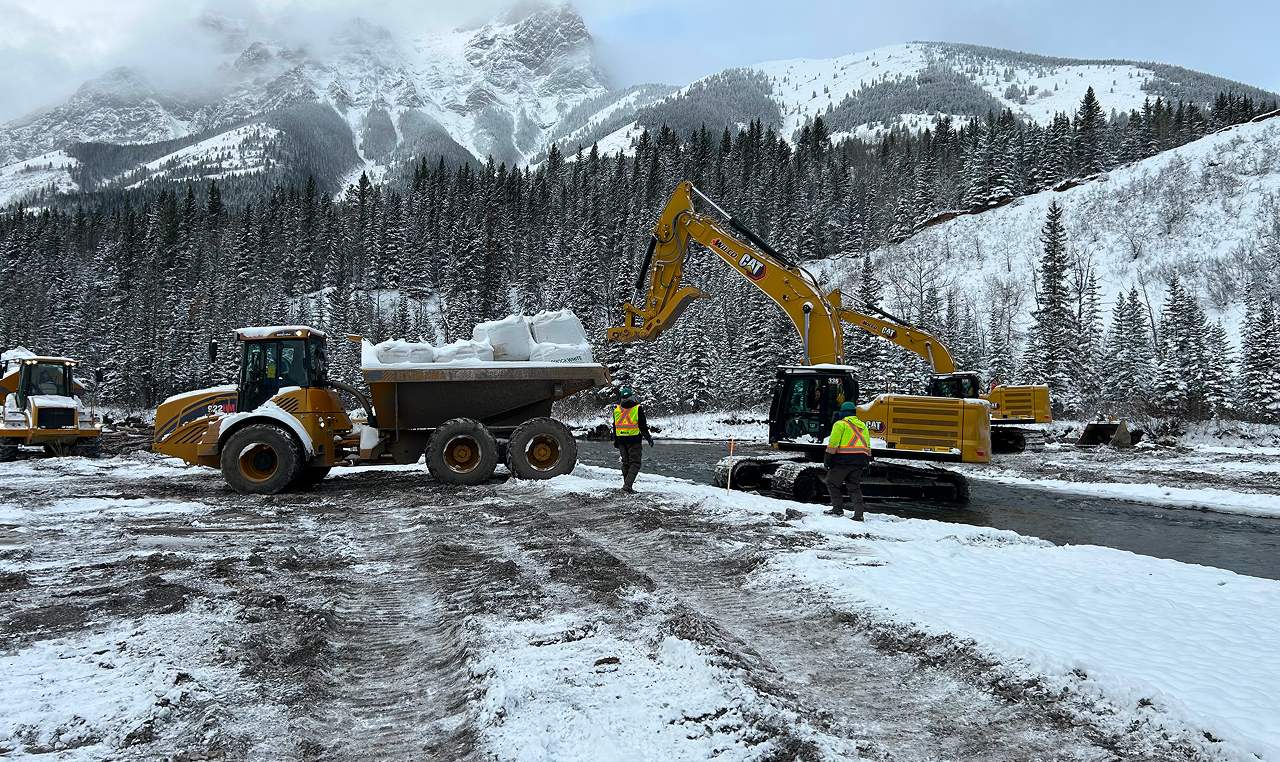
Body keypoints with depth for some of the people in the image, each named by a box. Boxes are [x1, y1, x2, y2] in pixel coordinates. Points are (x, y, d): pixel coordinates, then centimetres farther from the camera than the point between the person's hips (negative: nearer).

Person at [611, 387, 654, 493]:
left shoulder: (616, 410, 5)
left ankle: (627, 485, 18)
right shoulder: (637, 409, -10)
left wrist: (615, 440, 21)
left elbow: (615, 427, 12)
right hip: (634, 440, -5)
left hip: (621, 441, 5)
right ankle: (627, 485, -15)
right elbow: (643, 426, -8)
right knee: (635, 463, -1)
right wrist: (649, 438, 3)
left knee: (625, 463, 15)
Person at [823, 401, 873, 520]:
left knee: (832, 483, 6)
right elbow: (868, 445, 20)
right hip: (860, 460, 6)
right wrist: (866, 461, 23)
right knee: (854, 487, 10)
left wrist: (827, 457, -7)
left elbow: (833, 442, -10)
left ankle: (838, 509, 2)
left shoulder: (841, 424, -2)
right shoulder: (862, 425, 19)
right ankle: (858, 514, 3)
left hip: (844, 459, -6)